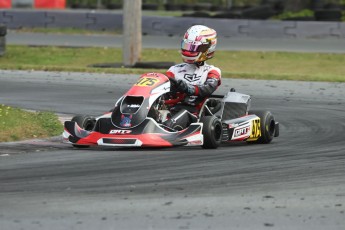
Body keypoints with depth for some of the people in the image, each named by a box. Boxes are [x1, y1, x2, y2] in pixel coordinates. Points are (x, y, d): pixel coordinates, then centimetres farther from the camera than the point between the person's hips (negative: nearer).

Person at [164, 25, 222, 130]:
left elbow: (208, 89, -9)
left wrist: (189, 88, -28)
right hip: (172, 111, 3)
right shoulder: (175, 70, 23)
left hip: (193, 114, -3)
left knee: (184, 113, -39)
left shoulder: (211, 71, 13)